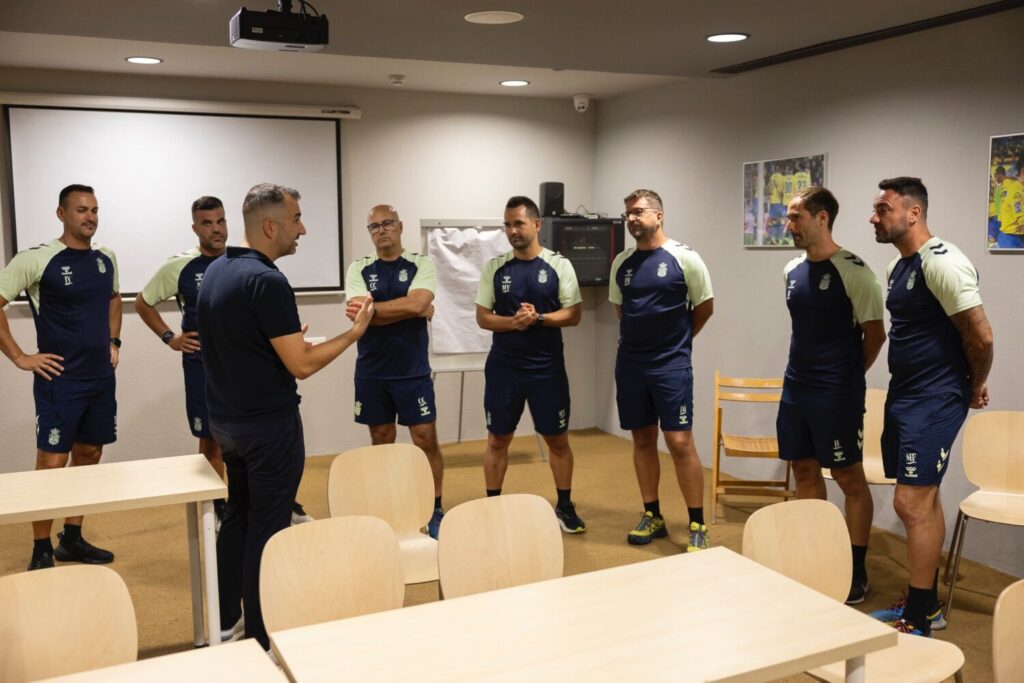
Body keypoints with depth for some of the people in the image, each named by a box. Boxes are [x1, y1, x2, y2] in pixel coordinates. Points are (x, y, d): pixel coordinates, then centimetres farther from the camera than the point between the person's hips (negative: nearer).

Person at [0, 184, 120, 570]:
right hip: (59, 380, -6)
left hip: (101, 378, 6)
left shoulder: (106, 259, 7)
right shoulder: (36, 260, -12)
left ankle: (72, 539, 26)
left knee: (89, 457, 13)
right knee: (52, 463, -3)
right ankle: (42, 552, 10)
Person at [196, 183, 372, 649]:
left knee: (238, 516, 20)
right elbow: (301, 365, -22)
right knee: (267, 528, 1)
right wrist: (355, 331, -12)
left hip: (226, 419, 9)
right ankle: (261, 638, 12)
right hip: (269, 424, -9)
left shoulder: (215, 272, 6)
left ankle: (226, 621, 30)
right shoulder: (266, 281, -22)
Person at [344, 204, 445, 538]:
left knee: (426, 441, 0)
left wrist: (372, 308, -14)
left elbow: (417, 302, -19)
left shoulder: (421, 265, -1)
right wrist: (413, 310, -14)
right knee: (381, 442, 12)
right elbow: (360, 315, -14)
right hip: (371, 373, 2)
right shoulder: (358, 269, 2)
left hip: (413, 372, -1)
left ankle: (435, 510, 14)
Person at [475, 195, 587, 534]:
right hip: (503, 367, 1)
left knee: (557, 439, 8)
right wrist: (512, 322, -18)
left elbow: (573, 314, -4)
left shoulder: (559, 265, -2)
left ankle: (565, 506, 23)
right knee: (497, 439, 8)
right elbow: (483, 317, 1)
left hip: (547, 367, -1)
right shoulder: (494, 267, 2)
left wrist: (538, 317, -20)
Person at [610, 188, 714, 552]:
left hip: (671, 364, -5)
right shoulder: (621, 262, 7)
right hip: (630, 363, 5)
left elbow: (705, 307, 1)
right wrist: (640, 336, 12)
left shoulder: (685, 258, -7)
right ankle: (653, 516, 23)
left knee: (680, 442, -7)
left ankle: (697, 525, 3)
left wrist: (675, 340, 8)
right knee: (643, 440, 11)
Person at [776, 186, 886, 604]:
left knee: (849, 478, 2)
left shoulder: (853, 271, -13)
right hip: (795, 387, 7)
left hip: (836, 393, -7)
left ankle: (856, 571, 13)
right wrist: (803, 373, 13)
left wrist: (847, 377, 2)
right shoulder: (792, 270, 8)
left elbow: (875, 335, -8)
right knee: (805, 471, 13)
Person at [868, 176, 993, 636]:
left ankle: (918, 621, 5)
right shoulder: (900, 266, 12)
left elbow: (980, 335, -19)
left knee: (912, 502, -7)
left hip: (933, 401, -10)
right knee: (924, 500, 16)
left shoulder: (941, 262, -18)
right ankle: (926, 602, 29)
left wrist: (973, 388, -5)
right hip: (904, 395, 10)